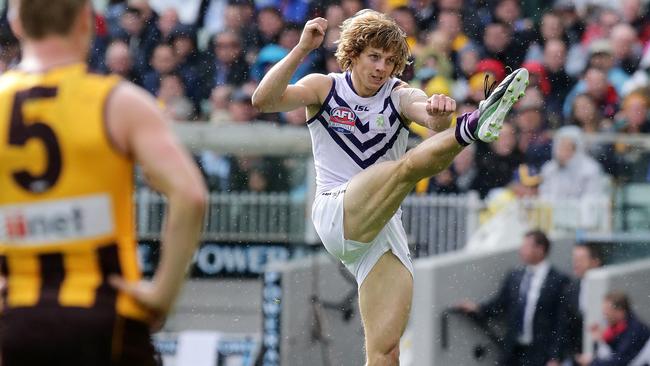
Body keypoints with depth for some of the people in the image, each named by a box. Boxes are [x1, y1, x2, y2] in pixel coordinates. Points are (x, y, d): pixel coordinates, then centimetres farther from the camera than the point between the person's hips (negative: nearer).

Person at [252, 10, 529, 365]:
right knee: (408, 165, -31)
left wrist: (440, 113, -41)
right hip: (335, 213, -4)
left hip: (384, 230, 4)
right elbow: (263, 100, -13)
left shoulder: (399, 96, 7)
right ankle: (474, 127, -58)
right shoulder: (325, 88, 5)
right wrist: (302, 49, -22)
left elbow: (431, 115, -17)